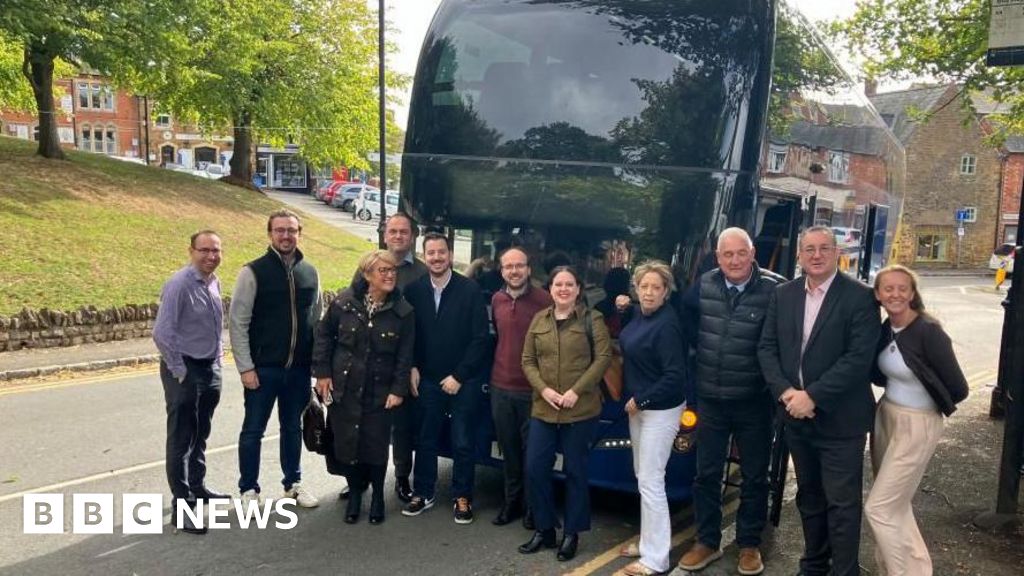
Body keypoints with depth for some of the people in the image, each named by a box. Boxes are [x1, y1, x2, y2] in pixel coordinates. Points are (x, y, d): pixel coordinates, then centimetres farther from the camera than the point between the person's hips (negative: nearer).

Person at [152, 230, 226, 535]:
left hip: (210, 369, 8)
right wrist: (179, 371, -15)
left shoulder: (214, 281, 5)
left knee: (200, 435, 20)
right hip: (184, 372, -7)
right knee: (181, 438, 0)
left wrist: (217, 358, 11)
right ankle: (182, 503, 7)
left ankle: (198, 486, 35)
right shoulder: (180, 284, -18)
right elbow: (162, 333, -20)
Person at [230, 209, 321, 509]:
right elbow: (238, 322, -8)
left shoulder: (310, 273, 5)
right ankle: (249, 489, 23)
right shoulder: (253, 272, -8)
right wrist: (246, 367, -12)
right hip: (263, 367, -4)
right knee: (253, 430, 8)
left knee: (293, 427, 17)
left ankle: (293, 483, 32)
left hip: (299, 368, 4)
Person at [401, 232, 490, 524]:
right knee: (426, 440, 13)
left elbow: (480, 338, -11)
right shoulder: (414, 290, -1)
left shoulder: (470, 290, -10)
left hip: (464, 381, -2)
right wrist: (413, 368, -3)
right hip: (428, 379, 3)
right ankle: (423, 493, 28)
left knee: (463, 443, 8)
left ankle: (462, 497, 23)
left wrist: (459, 376, -11)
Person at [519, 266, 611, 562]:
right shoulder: (539, 320, 9)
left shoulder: (592, 319, -1)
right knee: (534, 468, 3)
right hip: (543, 409, 4)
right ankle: (544, 529, 21)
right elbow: (527, 361, 8)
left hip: (581, 410, -3)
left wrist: (576, 390, -15)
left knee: (575, 471, 6)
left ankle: (571, 534, 21)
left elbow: (603, 357, -8)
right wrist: (543, 389, -8)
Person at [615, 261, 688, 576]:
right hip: (638, 405, 9)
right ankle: (649, 542, 30)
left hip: (660, 409, -9)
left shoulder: (666, 324, -21)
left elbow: (675, 375, -22)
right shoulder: (637, 315, 4)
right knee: (642, 476, 17)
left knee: (650, 481, -5)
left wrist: (641, 401, -17)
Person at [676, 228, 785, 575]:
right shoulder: (704, 285, -2)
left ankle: (749, 545, 28)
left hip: (753, 401, -3)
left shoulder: (774, 289, -15)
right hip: (710, 399, 3)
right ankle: (706, 542, 26)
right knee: (706, 474, 11)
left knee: (754, 476, 11)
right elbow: (685, 313, 18)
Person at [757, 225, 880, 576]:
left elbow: (859, 358, -18)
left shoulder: (860, 298, -11)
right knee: (809, 497, 18)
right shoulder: (783, 295, 5)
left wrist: (812, 397, -21)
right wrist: (786, 393, -12)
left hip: (840, 420, -5)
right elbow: (766, 348, 2)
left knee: (842, 503, 3)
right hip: (796, 417, 5)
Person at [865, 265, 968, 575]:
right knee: (896, 506, 18)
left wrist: (927, 403, -1)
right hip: (884, 417, 7)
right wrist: (895, 401, -4)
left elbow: (958, 389, -16)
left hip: (917, 426, -7)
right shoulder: (885, 329, 1)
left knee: (879, 508, -4)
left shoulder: (929, 331, -21)